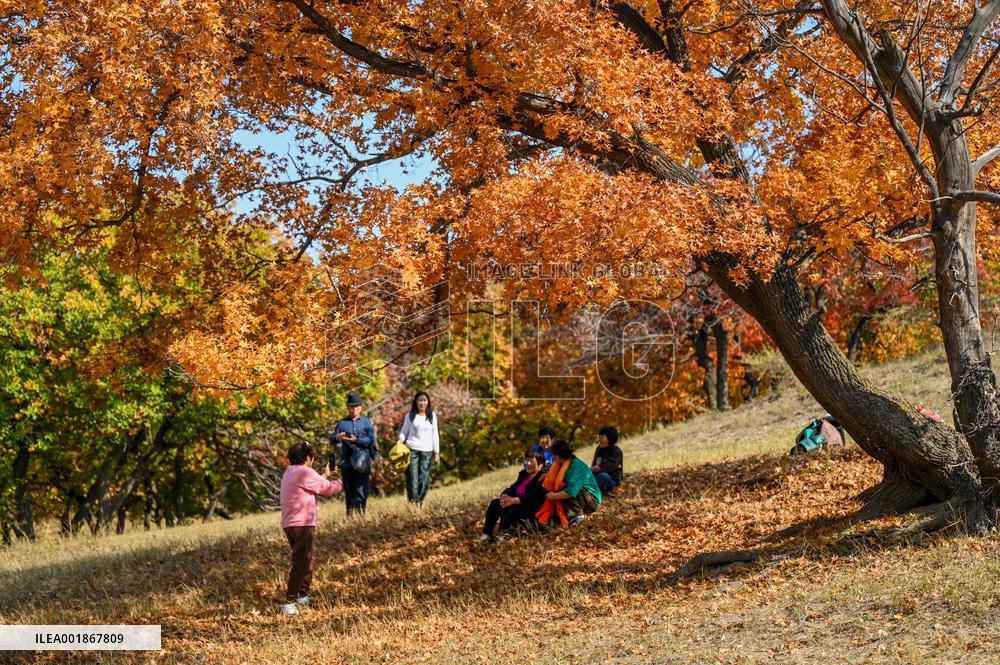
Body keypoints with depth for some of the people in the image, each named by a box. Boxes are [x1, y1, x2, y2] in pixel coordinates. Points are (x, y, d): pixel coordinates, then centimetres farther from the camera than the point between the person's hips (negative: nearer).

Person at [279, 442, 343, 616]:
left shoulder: (289, 473, 17)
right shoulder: (305, 473, -11)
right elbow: (327, 489, -5)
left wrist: (325, 475, 36)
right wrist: (341, 483, 14)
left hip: (289, 524, 10)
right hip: (302, 524, -10)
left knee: (306, 560, 21)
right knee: (300, 564, -10)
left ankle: (303, 596, 30)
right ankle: (290, 602, -15)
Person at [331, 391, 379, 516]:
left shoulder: (367, 422, 7)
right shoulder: (342, 423, 9)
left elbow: (371, 440, -3)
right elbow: (332, 441, 4)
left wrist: (356, 440, -16)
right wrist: (337, 437, -19)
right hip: (346, 462, 2)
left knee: (361, 489, -8)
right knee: (349, 490, 7)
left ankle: (360, 512, -10)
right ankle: (350, 513, 16)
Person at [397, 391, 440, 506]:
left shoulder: (432, 416, 11)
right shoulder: (410, 416, 6)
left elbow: (435, 435, 13)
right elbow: (404, 431, 11)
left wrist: (437, 453, 9)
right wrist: (400, 440, -11)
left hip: (427, 451, 2)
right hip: (412, 449, -2)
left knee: (424, 479, -4)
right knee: (412, 478, -8)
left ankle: (420, 502, 4)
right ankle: (413, 503, -8)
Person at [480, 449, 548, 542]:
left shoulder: (542, 478, -14)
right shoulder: (524, 474, 15)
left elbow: (532, 497, -26)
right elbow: (512, 488, 9)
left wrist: (513, 500, -33)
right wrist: (504, 496, -15)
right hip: (517, 506, 9)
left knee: (508, 508, -31)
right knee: (495, 504, -7)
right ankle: (486, 535, -13)